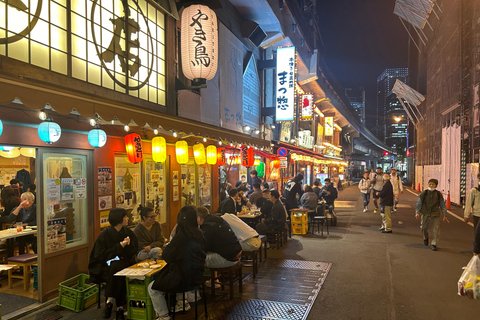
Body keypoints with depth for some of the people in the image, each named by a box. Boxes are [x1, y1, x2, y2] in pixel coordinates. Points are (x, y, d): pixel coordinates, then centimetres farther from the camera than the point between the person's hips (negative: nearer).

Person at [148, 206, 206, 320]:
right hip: (196, 277, 8)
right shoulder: (199, 235, -4)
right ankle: (181, 302, 41)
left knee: (152, 288, 12)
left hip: (183, 280, -8)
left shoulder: (180, 238, -25)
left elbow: (166, 257, -15)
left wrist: (168, 245, 1)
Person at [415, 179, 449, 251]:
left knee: (436, 230, -4)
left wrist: (444, 215, 6)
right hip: (425, 214, 0)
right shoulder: (424, 193, -2)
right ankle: (425, 238, 42)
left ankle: (434, 244, 10)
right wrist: (417, 213, -6)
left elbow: (442, 205, 8)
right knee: (424, 228, 11)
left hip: (435, 214, 0)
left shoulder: (438, 194, 0)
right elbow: (419, 204, 3)